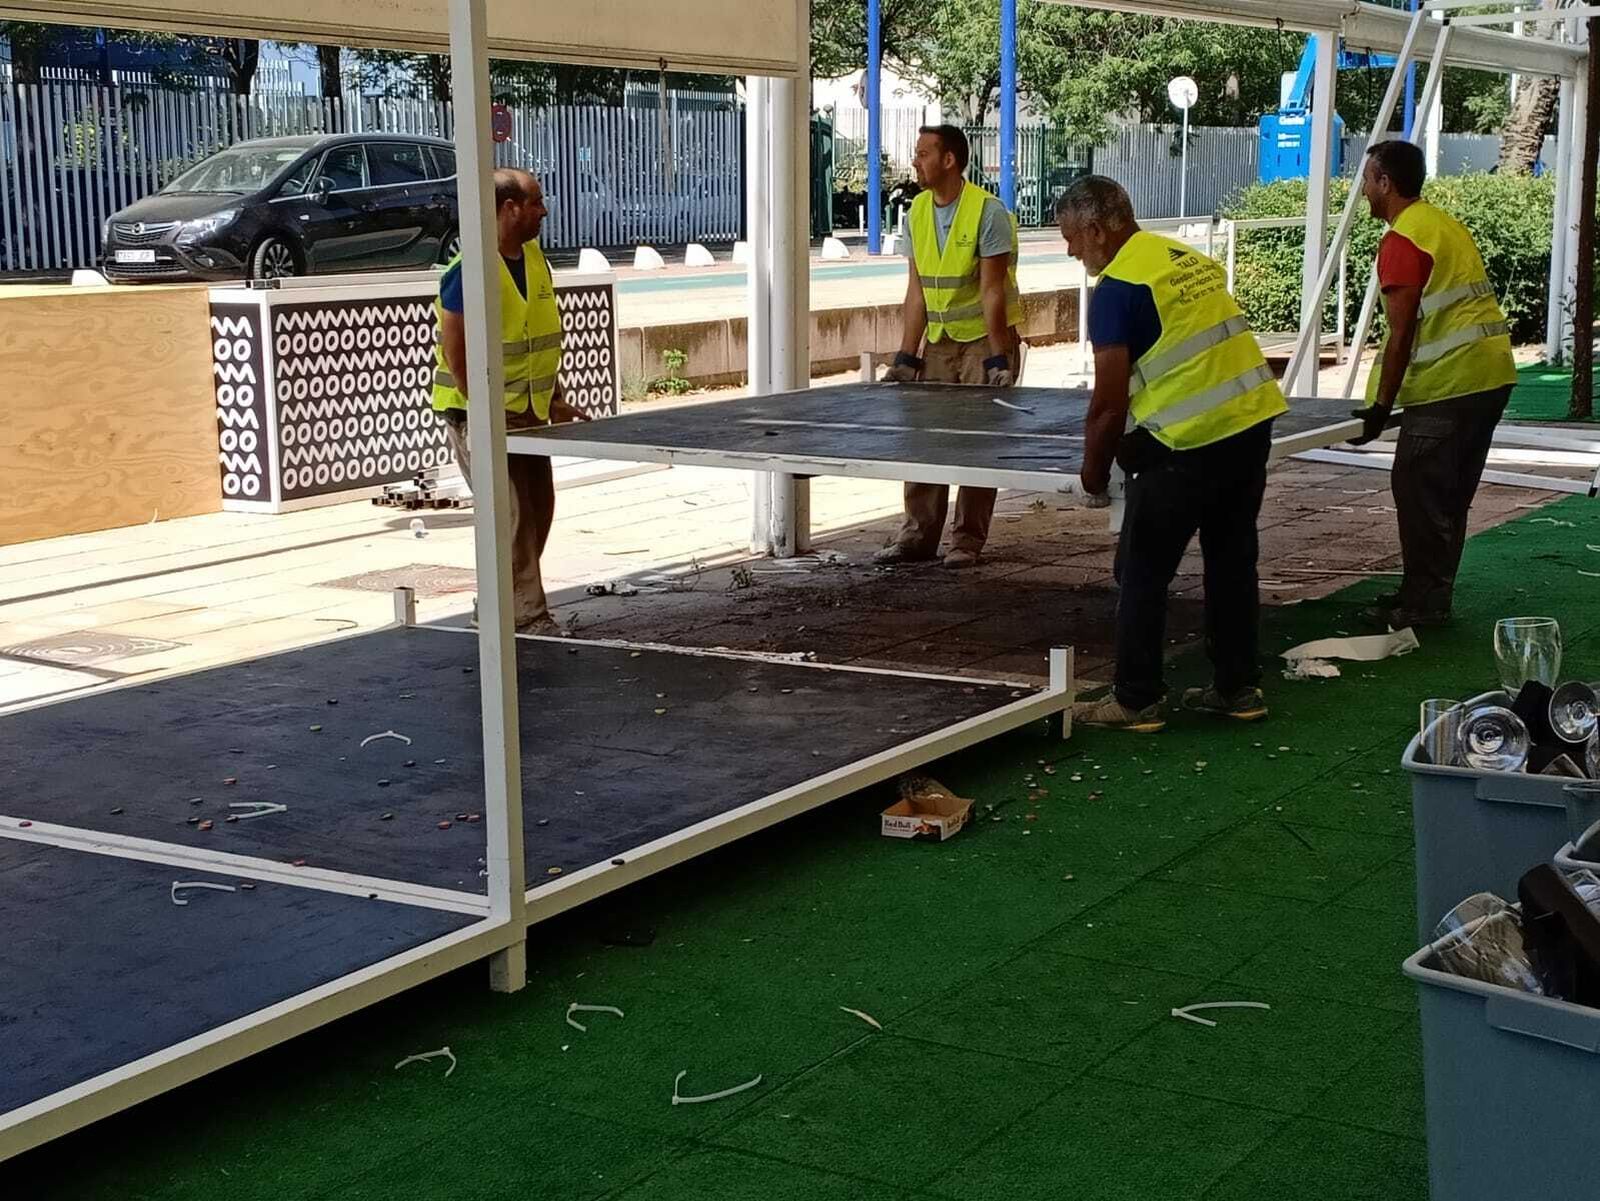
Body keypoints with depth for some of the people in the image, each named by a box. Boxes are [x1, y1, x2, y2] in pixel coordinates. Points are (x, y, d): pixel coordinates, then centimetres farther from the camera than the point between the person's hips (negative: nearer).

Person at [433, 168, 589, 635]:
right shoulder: (471, 270, -20)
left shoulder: (533, 255, 7)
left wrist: (553, 400, 9)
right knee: (511, 516, -9)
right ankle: (527, 616, -1)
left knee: (538, 509, 12)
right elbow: (455, 353, -20)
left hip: (526, 411, 9)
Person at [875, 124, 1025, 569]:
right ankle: (918, 533, 9)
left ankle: (968, 540, 5)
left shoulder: (988, 212, -16)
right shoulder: (918, 211, 3)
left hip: (986, 337, -6)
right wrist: (905, 357, -1)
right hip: (939, 339, 6)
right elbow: (916, 293, 4)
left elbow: (992, 291, -18)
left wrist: (998, 359, -21)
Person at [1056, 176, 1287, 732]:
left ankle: (1136, 701, 9)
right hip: (1253, 420, 8)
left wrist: (1094, 470, 3)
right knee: (1232, 561, 18)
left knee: (1141, 574, 4)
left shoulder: (1117, 288, -11)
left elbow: (1109, 403, -13)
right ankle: (1238, 688, 25)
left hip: (1190, 442, -8)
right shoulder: (1190, 258, 13)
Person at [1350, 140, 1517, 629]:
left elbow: (1401, 333, -16)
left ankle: (1422, 603, 3)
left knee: (1418, 491, -2)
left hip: (1449, 383, -10)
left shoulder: (1401, 241, -12)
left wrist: (1382, 406, -12)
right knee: (1449, 494, 15)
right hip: (1492, 375, 10)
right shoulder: (1447, 225, 17)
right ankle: (1430, 595, 24)